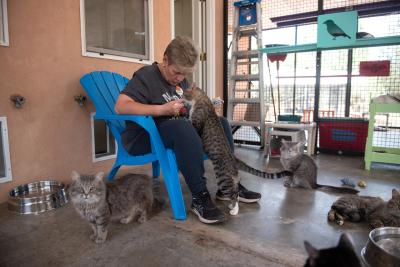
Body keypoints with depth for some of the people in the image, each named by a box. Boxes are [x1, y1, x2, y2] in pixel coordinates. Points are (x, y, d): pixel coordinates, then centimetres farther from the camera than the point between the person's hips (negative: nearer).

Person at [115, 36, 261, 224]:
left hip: (178, 132, 8)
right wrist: (162, 109, -29)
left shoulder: (180, 80, 14)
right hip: (144, 137, -7)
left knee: (220, 122, -4)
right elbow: (120, 106, -23)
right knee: (181, 126, -38)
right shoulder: (145, 76, -10)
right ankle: (199, 197, -30)